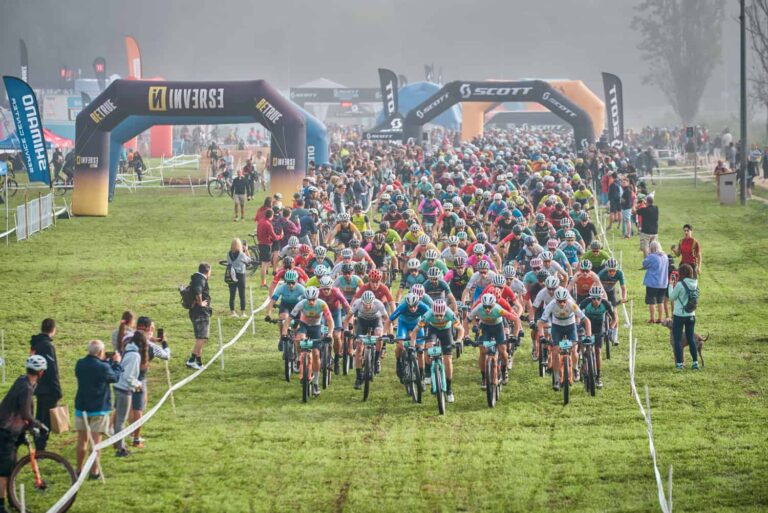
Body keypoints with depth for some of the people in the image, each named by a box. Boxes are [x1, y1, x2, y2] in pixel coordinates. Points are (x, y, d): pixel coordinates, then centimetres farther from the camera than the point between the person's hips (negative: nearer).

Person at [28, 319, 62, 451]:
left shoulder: (36, 344, 10)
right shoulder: (47, 345, -19)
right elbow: (52, 370, -21)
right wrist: (57, 391, -17)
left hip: (39, 389, 9)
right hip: (48, 390, -9)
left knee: (40, 419, 17)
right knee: (46, 420, -5)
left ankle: (38, 449, 24)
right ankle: (40, 449, -6)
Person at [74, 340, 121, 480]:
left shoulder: (80, 364, -4)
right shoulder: (103, 367, -19)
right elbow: (115, 377, -2)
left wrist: (108, 361, 14)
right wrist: (116, 363, 14)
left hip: (81, 407, 5)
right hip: (98, 408, -5)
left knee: (82, 440, 14)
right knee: (95, 440, 1)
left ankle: (79, 469, 20)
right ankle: (94, 471, 3)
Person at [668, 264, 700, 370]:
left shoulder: (680, 284, -17)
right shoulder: (695, 284, -1)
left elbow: (671, 297, -7)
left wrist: (671, 285, 6)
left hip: (679, 315, -5)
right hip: (691, 315, 5)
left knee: (677, 340, 5)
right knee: (691, 339, 14)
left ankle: (679, 363, 4)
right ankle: (695, 362, 13)